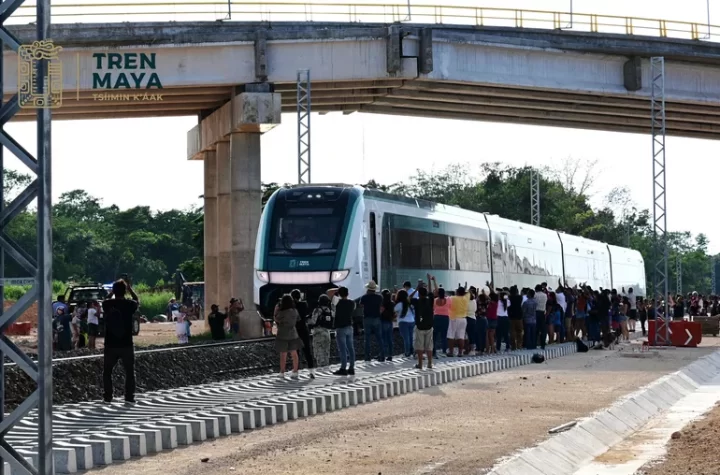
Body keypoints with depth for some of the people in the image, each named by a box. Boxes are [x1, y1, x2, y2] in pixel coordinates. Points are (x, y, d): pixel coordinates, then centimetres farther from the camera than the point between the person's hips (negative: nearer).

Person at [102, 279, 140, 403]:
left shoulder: (107, 304, -6)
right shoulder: (129, 304, -9)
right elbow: (137, 300, 14)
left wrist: (112, 291, 26)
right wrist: (130, 289, 23)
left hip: (110, 345, 1)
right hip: (126, 345, -1)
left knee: (107, 371, 12)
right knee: (129, 371, 10)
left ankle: (108, 397, 8)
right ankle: (129, 396, 5)